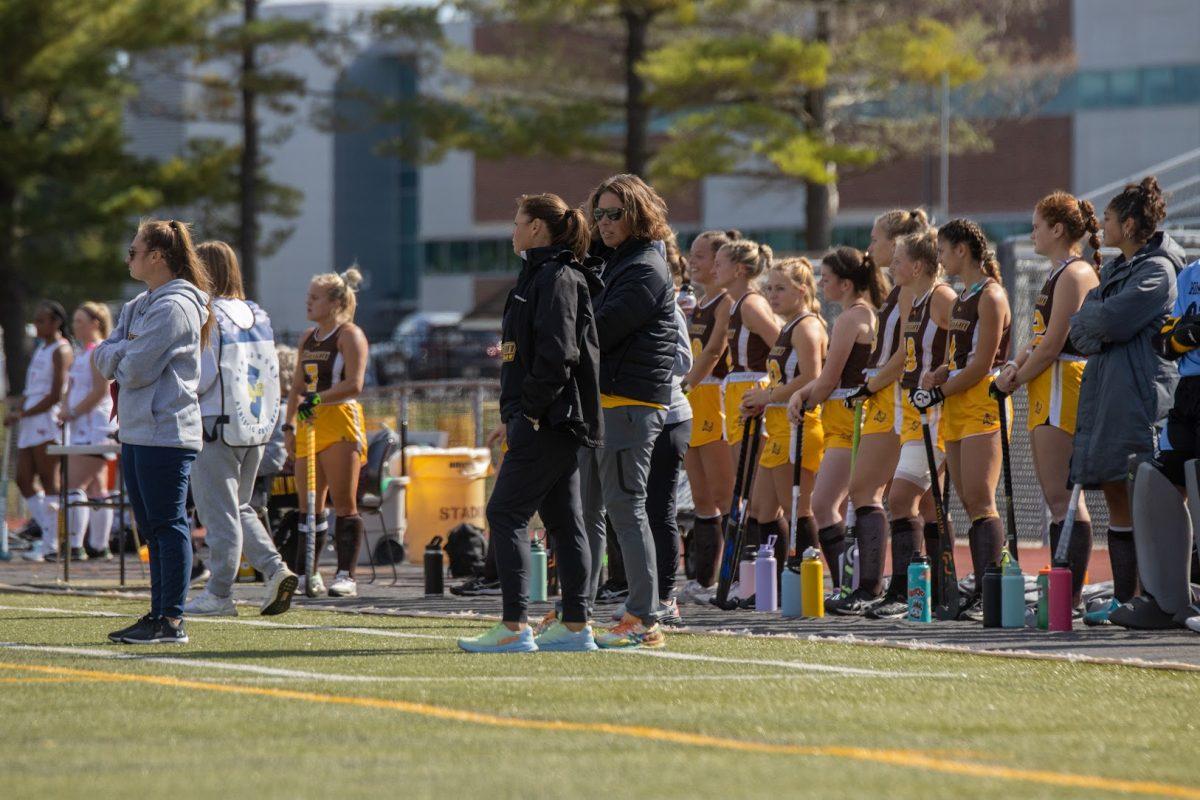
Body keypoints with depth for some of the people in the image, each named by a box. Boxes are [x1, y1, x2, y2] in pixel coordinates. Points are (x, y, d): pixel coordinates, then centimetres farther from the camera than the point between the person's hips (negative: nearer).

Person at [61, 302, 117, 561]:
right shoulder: (82, 353, 20)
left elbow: (101, 390, -19)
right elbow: (73, 387, 25)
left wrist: (73, 412, -13)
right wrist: (66, 410, 7)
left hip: (97, 427, -10)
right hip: (81, 428, 10)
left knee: (75, 484, -16)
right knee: (96, 488, 11)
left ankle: (76, 544, -19)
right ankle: (99, 546, 14)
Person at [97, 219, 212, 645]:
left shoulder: (174, 307, -13)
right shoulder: (138, 306, 18)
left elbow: (136, 370, -17)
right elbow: (103, 356, 11)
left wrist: (119, 358, 4)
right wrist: (125, 352, -9)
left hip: (166, 432, -10)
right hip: (136, 430, 10)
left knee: (168, 525, -7)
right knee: (153, 528, 12)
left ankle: (172, 621, -6)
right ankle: (159, 613, 18)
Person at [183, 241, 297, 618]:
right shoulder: (256, 315, 9)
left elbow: (200, 378, -16)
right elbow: (272, 373, 11)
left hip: (217, 424, -7)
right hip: (257, 426, 7)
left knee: (218, 512, -1)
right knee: (239, 508, 18)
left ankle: (219, 594, 3)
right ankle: (275, 569, 2)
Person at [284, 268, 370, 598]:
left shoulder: (350, 335, -6)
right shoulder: (308, 338, 18)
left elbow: (354, 384, -17)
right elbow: (297, 386, 22)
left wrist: (317, 399, -24)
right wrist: (290, 424, 13)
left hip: (341, 423, -8)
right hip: (310, 424, 8)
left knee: (344, 504, -7)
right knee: (309, 505, 7)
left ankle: (346, 576, -7)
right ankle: (308, 574, 12)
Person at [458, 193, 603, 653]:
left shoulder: (557, 278, -12)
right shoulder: (542, 275, 19)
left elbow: (557, 353, -21)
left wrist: (530, 411, -19)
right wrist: (516, 416, 18)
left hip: (548, 422, -10)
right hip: (553, 422, 10)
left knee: (506, 514, -10)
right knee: (563, 520, 9)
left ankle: (515, 627, -13)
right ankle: (575, 626, 11)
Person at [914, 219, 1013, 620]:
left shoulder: (990, 296, -10)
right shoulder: (962, 297, 18)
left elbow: (981, 366, -15)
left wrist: (940, 392, -9)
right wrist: (935, 376, 3)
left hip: (984, 404, -9)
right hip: (958, 407, 9)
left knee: (980, 501, -15)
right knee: (970, 504, 5)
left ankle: (989, 594, -18)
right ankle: (980, 591, 5)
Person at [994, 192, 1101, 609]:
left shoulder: (1075, 274, -11)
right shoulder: (1058, 274, 21)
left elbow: (1053, 344, -16)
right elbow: (1039, 337, 22)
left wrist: (1016, 379, -6)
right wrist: (1014, 367, 4)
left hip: (1064, 386, -11)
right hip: (1047, 391, 11)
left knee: (1062, 496, -12)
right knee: (1057, 498, 9)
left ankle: (1072, 594, -15)